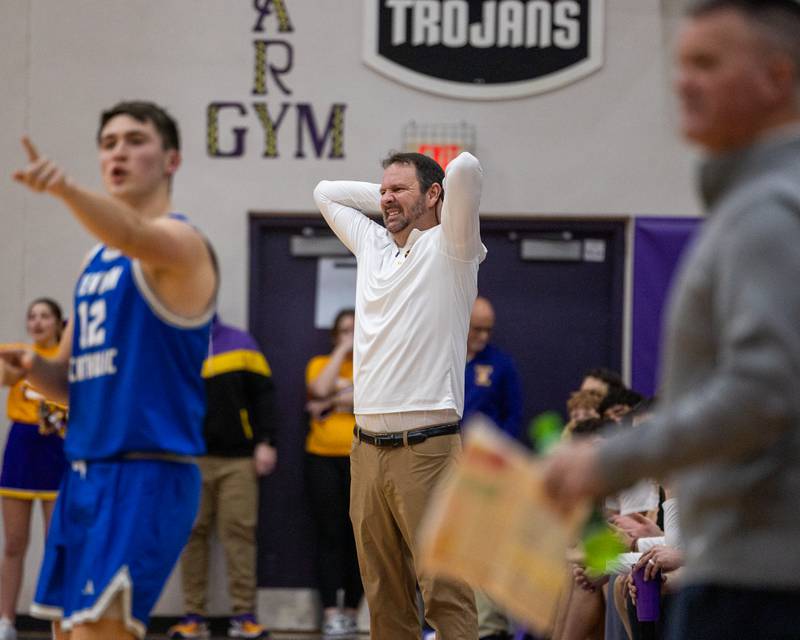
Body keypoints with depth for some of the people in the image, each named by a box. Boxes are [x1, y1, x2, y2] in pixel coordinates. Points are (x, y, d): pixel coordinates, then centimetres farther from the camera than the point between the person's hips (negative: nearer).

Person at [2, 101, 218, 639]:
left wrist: (67, 188, -53)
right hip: (84, 474, 9)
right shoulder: (97, 260, 18)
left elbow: (135, 236, -33)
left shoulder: (180, 243, -8)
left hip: (146, 477, -9)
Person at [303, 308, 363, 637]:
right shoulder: (320, 363, 11)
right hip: (323, 458, 1)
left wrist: (332, 403, -10)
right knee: (329, 534, -4)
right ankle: (330, 613, -7)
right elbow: (320, 389, -10)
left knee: (356, 534, 0)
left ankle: (351, 611, 8)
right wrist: (342, 351, -3)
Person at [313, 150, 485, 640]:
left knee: (445, 593, -10)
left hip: (427, 449, -7)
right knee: (384, 594, 7)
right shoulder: (374, 246, 19)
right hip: (368, 450, 7)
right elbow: (327, 192, 33)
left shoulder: (448, 249, 0)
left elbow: (466, 168, -16)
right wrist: (395, 199, 23)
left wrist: (439, 201, 5)